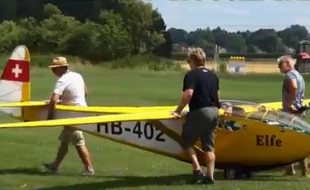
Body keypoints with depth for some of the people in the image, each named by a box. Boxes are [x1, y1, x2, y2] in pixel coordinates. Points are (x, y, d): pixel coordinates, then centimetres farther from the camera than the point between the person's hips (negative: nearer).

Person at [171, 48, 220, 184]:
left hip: (200, 112, -7)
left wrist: (178, 110, -13)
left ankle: (197, 171, -5)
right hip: (214, 112, 7)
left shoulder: (191, 75, -7)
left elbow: (188, 93, -21)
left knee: (186, 142, 6)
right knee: (209, 146, 9)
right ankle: (209, 176, 3)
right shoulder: (213, 75, 15)